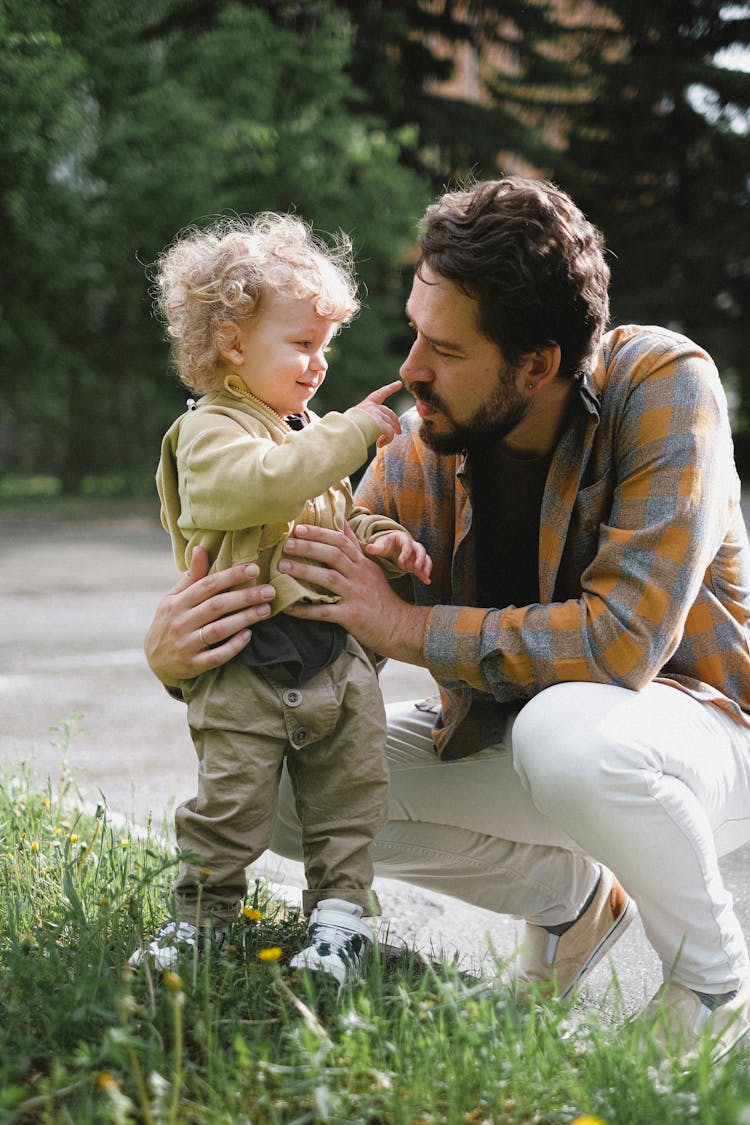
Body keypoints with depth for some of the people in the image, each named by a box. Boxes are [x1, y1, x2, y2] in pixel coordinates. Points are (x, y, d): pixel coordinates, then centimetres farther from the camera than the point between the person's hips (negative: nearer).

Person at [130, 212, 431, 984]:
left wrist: (379, 540, 3)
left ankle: (340, 913, 20)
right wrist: (353, 432, -25)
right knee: (229, 805, 1)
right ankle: (201, 915, 19)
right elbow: (265, 484, -30)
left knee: (350, 798, 9)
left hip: (334, 655, 7)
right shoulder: (210, 433, -10)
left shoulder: (307, 431, 17)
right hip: (246, 667, -7)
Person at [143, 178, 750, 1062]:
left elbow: (622, 640, -32)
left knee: (566, 731, -39)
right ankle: (572, 897, 11)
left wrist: (409, 627, -29)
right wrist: (180, 651, -31)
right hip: (510, 734, 6)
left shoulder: (662, 385, -24)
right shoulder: (420, 452, -11)